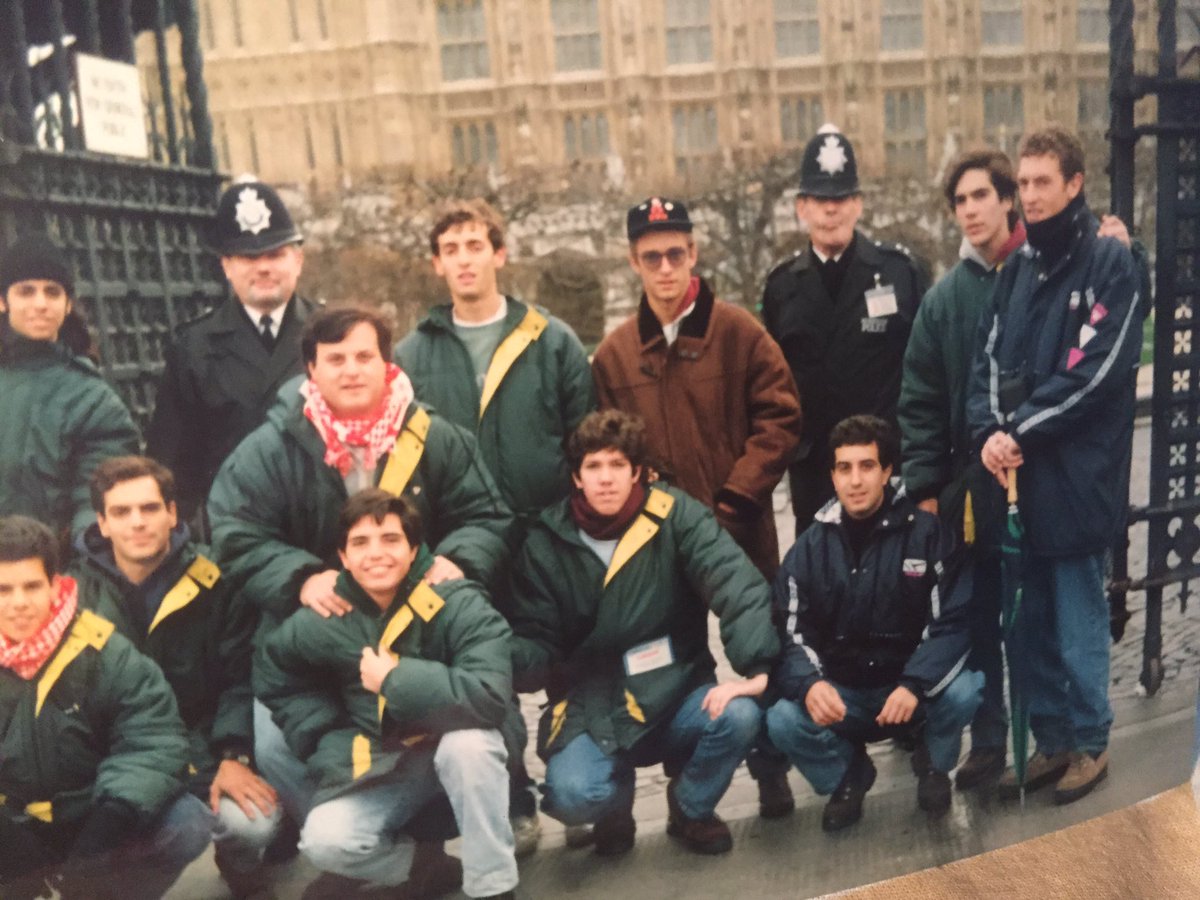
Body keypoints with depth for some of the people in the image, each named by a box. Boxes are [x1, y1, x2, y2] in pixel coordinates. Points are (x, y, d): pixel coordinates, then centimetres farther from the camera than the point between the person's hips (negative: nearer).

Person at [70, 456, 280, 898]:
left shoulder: (214, 583, -5)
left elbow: (240, 680, -5)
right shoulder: (77, 593, -1)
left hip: (202, 748, -1)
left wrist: (234, 757, -17)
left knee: (253, 824, -26)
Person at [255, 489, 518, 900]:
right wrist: (333, 743, 0)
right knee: (324, 842, -22)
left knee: (469, 740, -36)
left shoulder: (457, 604, -20)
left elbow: (490, 696, -33)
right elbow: (272, 677, 10)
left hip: (463, 756, -2)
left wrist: (396, 678, -28)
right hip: (380, 766, 3)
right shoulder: (324, 620, -8)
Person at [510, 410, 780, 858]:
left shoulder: (676, 515, -7)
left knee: (740, 717, -29)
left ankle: (690, 809, 6)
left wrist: (753, 668, -32)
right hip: (592, 712, 0)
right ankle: (617, 801, 14)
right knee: (573, 797, -28)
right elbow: (539, 645, -2)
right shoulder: (547, 544, -2)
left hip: (678, 696, 1)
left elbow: (739, 585, -18)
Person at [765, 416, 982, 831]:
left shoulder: (927, 533, -8)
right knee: (782, 721, -27)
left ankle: (933, 765, 4)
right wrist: (809, 684, -30)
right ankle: (848, 775, 8)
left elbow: (954, 622, -13)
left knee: (964, 690, -32)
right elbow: (789, 637, -7)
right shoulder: (809, 549, -2)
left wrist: (914, 685, -29)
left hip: (916, 687, -1)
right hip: (840, 695, 1)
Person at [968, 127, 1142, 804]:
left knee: (1078, 622, 5)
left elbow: (1096, 371, -14)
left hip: (1078, 476, -6)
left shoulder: (1111, 262, -6)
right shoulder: (1018, 268, 14)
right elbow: (991, 359, 9)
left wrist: (1020, 432, -13)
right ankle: (1051, 741, 27)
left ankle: (1091, 743, 23)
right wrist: (991, 431, -8)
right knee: (1027, 624, 12)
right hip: (1017, 476, 6)